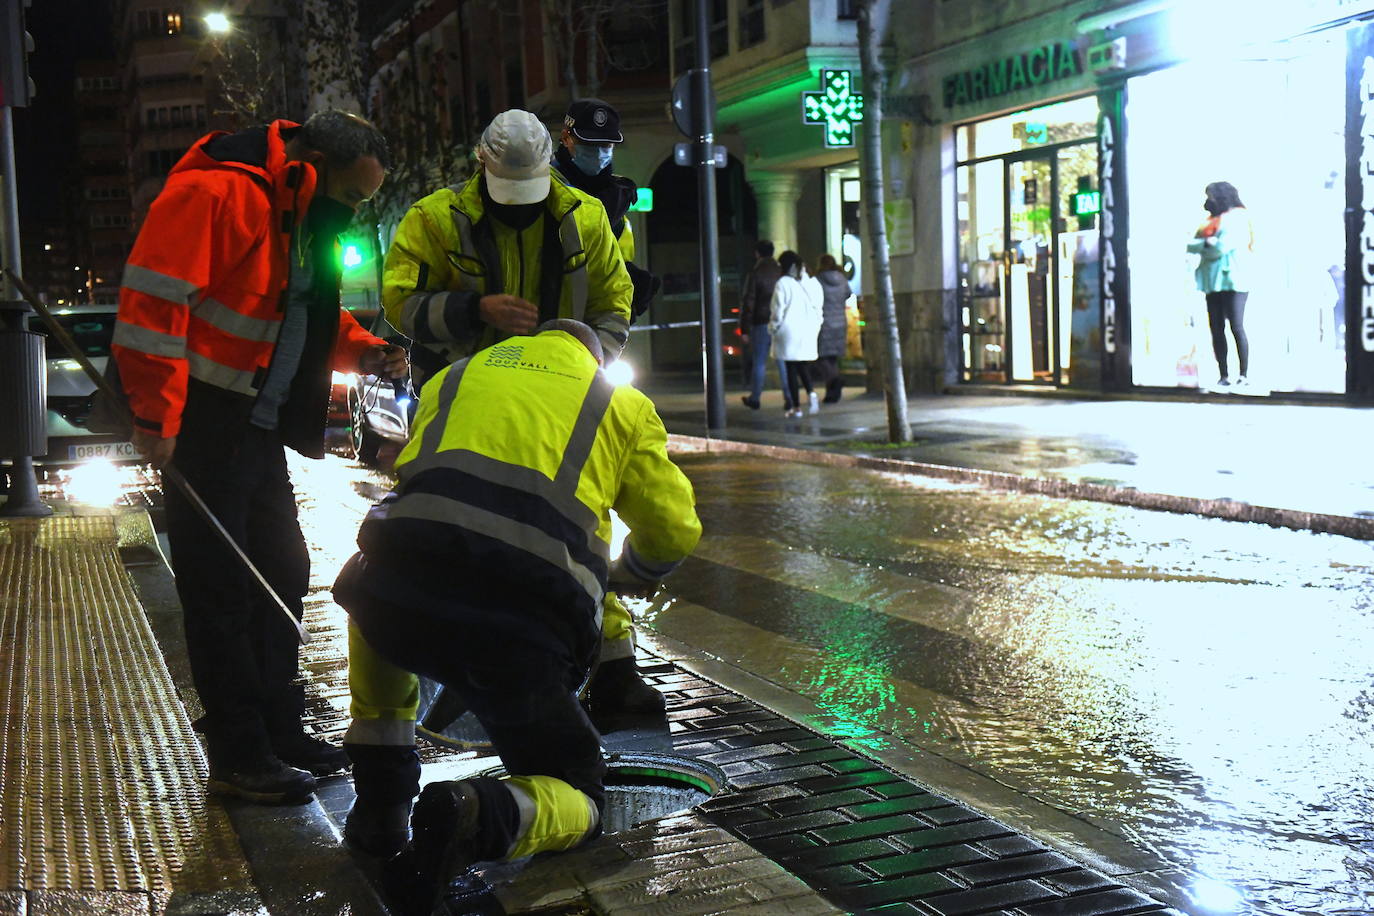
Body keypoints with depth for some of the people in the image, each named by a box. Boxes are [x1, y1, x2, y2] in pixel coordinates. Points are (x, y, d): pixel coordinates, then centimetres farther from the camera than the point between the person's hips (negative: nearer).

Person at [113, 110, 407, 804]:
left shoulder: (305, 218, 14)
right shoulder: (215, 193, -17)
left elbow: (308, 317, 24)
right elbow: (154, 299, -23)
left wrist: (366, 352, 5)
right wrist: (156, 418, -25)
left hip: (259, 427, 10)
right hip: (202, 425, -10)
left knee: (281, 573, 14)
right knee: (221, 589, -3)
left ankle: (279, 733, 26)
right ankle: (238, 758, 6)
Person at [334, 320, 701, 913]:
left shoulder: (454, 376, 30)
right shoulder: (622, 403, 24)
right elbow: (675, 529, 21)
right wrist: (627, 576, 44)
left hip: (401, 603, 2)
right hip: (526, 631, -2)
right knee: (577, 799, 19)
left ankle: (381, 801, 30)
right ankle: (481, 817, -16)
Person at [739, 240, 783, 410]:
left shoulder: (755, 274, -7)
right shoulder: (782, 273, 4)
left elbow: (747, 303, -8)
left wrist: (744, 329, -5)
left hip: (761, 324, -3)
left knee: (759, 362, 7)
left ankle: (754, 398, 16)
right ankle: (789, 398, 1)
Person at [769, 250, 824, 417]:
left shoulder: (783, 284, -9)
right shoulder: (812, 282, 7)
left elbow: (777, 311, -8)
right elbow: (818, 308, 11)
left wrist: (773, 328, 4)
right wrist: (816, 327, 18)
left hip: (789, 330, -5)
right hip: (808, 331, 5)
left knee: (791, 368, 1)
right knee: (804, 366, 14)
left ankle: (796, 406, 1)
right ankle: (811, 392, -12)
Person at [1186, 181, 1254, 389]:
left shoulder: (1236, 218, -3)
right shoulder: (1212, 220, 21)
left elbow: (1222, 247, -15)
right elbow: (1191, 244, 11)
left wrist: (1200, 246, 2)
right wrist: (1207, 243, -9)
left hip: (1232, 280, -8)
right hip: (1213, 283, 8)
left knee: (1236, 327, -10)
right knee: (1216, 328, 4)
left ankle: (1244, 375, -8)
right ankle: (1223, 376, 6)